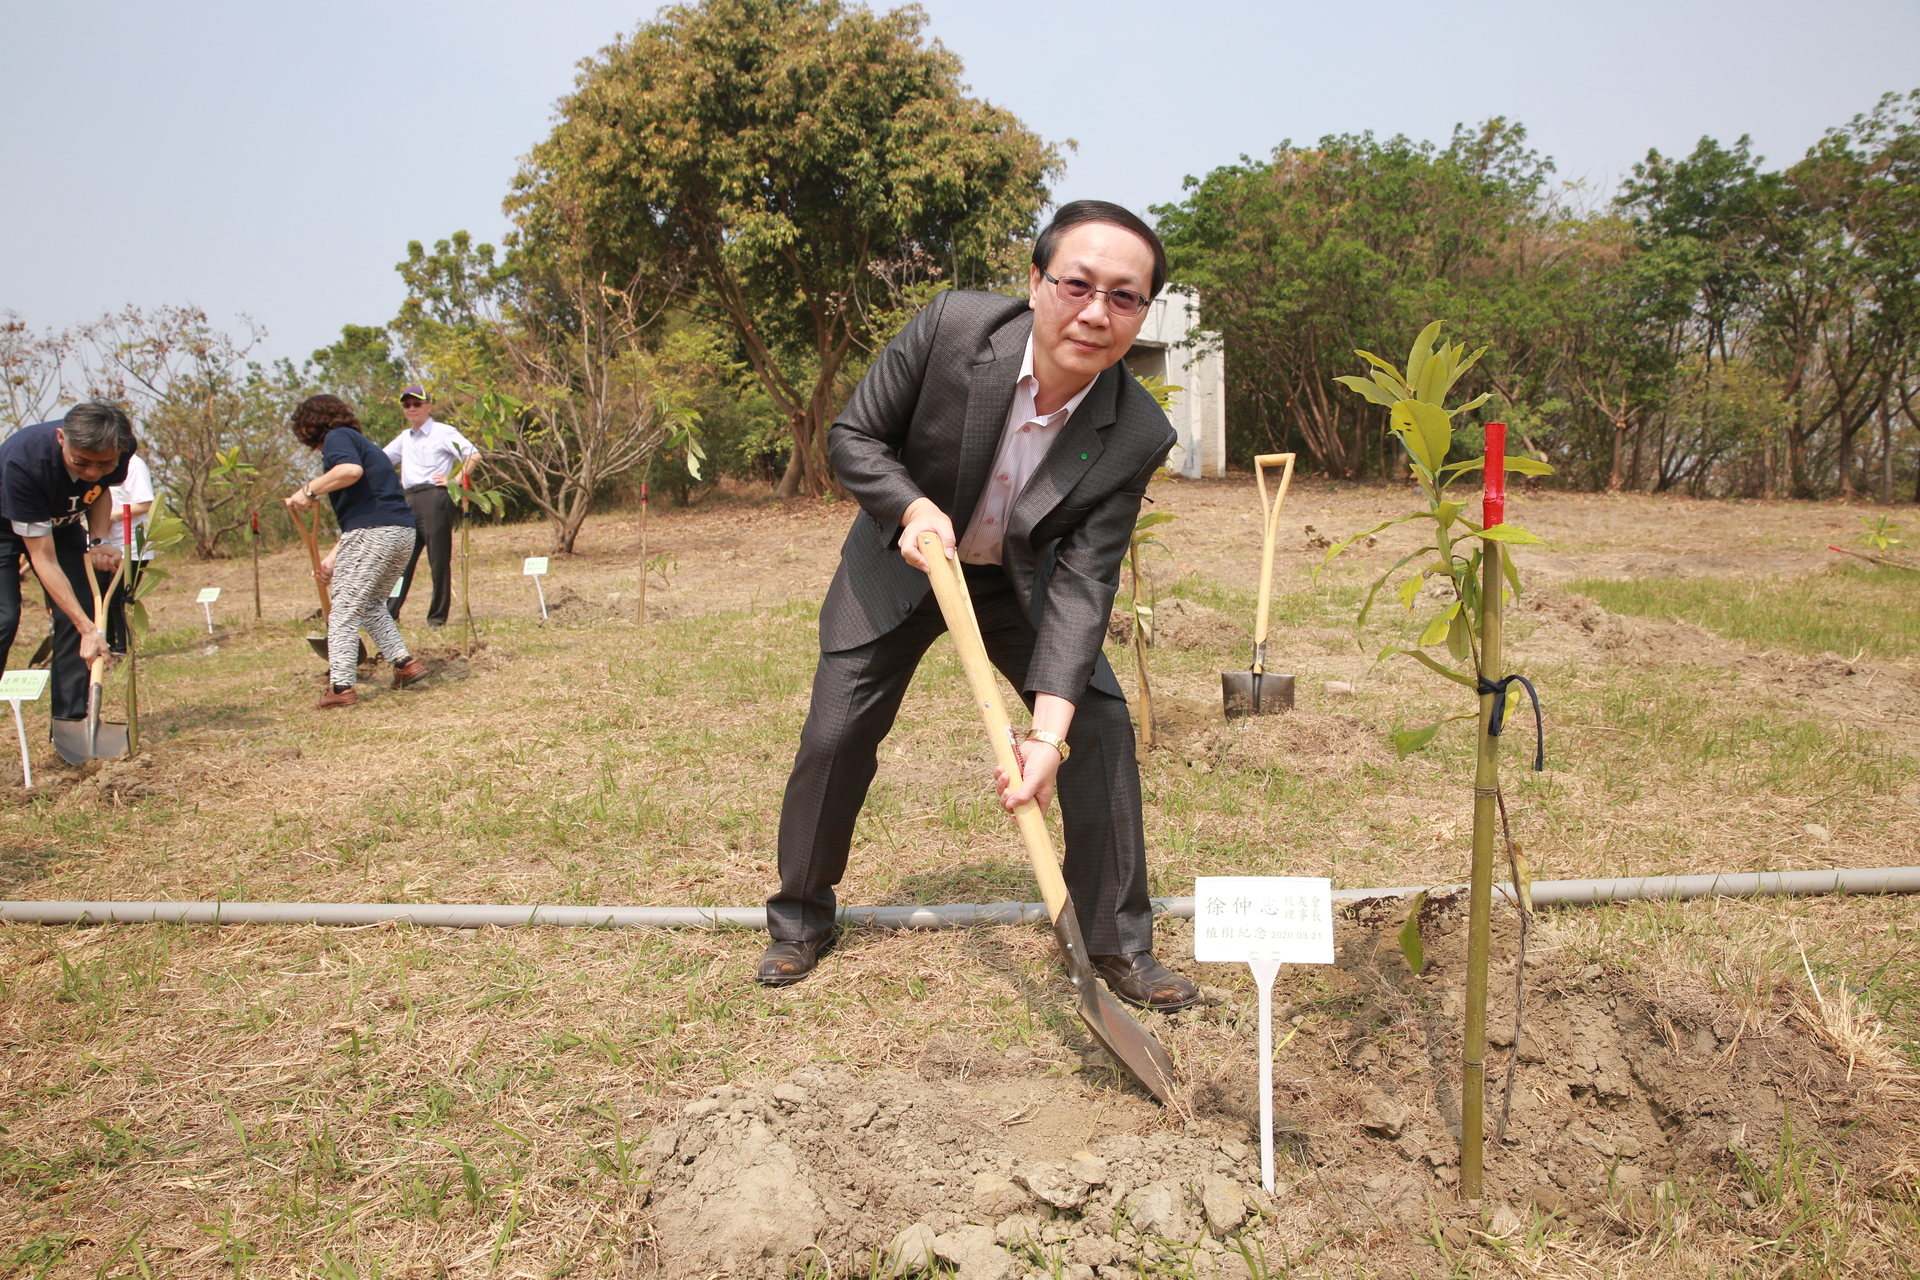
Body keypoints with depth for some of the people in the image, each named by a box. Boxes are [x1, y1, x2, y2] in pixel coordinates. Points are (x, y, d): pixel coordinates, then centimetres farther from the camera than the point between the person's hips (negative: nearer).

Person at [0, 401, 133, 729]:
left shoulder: (120, 451, -28)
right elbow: (43, 560, -35)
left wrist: (98, 540, -18)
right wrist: (88, 629, -38)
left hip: (59, 522, 5)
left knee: (77, 613, -6)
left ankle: (70, 719, 1)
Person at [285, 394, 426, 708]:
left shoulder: (337, 437, 2)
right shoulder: (362, 443, 29)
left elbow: (351, 470, -24)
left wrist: (309, 490, -13)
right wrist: (333, 557, 31)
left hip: (370, 533, -9)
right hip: (403, 532, 9)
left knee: (345, 611, -1)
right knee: (372, 605, 23)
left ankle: (342, 687, -3)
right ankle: (404, 661, 13)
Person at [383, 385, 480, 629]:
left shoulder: (443, 432, -1)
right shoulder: (404, 438, 20)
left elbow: (474, 456, -9)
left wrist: (455, 481, -11)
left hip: (436, 498, -7)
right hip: (411, 500, 7)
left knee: (439, 560, -2)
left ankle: (438, 617, 5)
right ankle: (388, 613, 8)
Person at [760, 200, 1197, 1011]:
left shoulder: (1138, 436, -26)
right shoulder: (951, 327, -28)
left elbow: (1083, 584, -26)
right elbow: (853, 437, -14)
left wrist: (1048, 731, -35)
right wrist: (914, 506, -34)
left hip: (1021, 580, 1)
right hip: (900, 562, 0)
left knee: (1102, 729, -10)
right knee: (834, 737, -1)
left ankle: (1119, 945, 8)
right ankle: (800, 922, 23)